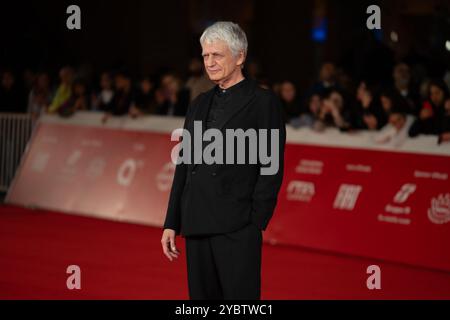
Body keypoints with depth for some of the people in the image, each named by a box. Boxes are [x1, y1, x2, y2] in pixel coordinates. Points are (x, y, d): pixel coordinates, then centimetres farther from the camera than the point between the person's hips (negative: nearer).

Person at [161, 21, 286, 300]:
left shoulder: (263, 102, -2)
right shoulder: (199, 105, 17)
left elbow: (271, 169, -6)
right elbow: (183, 167, 18)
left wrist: (256, 224, -12)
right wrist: (172, 224, 13)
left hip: (238, 228, -6)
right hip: (196, 226, 6)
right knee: (202, 296, 8)